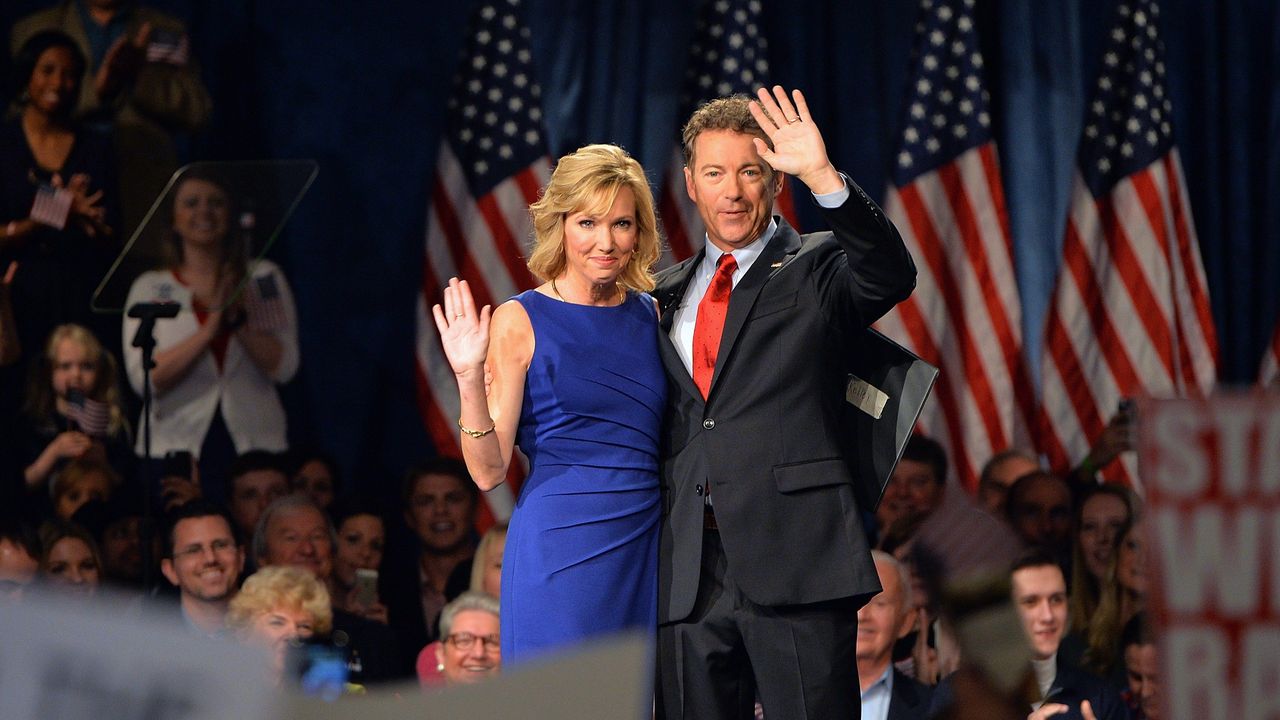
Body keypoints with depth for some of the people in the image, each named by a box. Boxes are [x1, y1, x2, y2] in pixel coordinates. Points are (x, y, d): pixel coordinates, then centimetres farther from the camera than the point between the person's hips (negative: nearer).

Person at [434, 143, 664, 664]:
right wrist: (470, 378, -20)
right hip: (561, 548, -5)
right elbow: (488, 470, -7)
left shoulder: (650, 314, 10)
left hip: (647, 543, 5)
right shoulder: (521, 322, -3)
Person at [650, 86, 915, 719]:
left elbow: (891, 274, -17)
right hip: (689, 578, 5)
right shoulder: (666, 297, 19)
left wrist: (823, 177, -29)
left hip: (796, 567, -4)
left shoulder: (817, 271, 5)